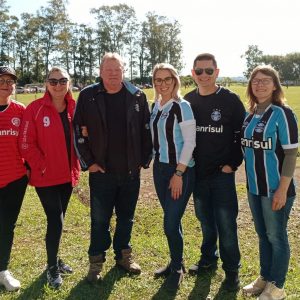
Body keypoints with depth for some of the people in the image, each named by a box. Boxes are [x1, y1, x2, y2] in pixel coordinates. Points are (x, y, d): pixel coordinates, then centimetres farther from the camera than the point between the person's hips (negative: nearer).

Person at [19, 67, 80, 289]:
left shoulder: (74, 108, 2)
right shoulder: (35, 108, -11)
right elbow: (26, 143, -12)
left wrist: (75, 165, 0)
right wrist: (41, 165, -14)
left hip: (67, 174, 4)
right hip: (46, 176, -4)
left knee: (57, 219, 16)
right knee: (56, 221, -5)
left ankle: (55, 259, 35)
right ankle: (52, 267, 16)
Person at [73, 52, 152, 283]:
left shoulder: (137, 96, 1)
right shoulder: (88, 96, -3)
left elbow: (146, 130, 5)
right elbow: (79, 132, -1)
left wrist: (145, 159, 2)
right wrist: (88, 162, -4)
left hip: (131, 171, 2)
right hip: (101, 171, -2)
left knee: (126, 217, 15)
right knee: (100, 219, 7)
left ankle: (124, 254, 34)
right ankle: (96, 261, 24)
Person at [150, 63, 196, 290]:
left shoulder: (182, 106, -11)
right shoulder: (156, 106, 8)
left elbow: (190, 142, -14)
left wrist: (179, 174, -16)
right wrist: (155, 163, 6)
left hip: (181, 171, -6)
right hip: (160, 168, 6)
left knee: (171, 223, -3)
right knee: (171, 220, 14)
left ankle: (178, 268, 19)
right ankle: (175, 263, 31)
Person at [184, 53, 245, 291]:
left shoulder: (230, 100, -6)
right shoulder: (188, 101, 4)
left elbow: (242, 134, -4)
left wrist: (233, 163, -9)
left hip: (222, 173, -4)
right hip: (197, 173, 4)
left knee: (226, 224, 1)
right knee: (205, 221, 17)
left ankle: (232, 270, 17)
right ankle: (208, 259, 35)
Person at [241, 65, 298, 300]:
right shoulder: (250, 115, 7)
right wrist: (250, 181, 12)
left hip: (275, 189, -6)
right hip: (254, 187, 6)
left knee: (276, 236, 7)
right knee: (262, 234, 18)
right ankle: (265, 277, 35)